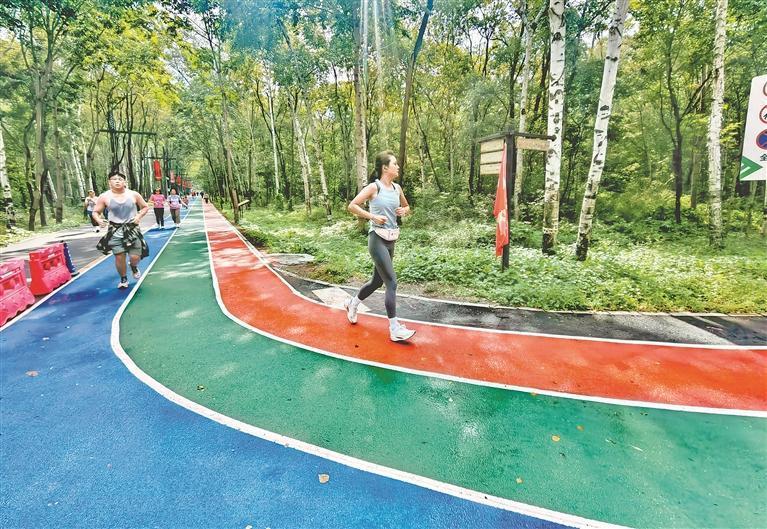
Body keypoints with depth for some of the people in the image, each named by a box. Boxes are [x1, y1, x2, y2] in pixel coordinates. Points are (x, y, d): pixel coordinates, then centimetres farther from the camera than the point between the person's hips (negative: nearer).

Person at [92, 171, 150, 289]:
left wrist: (139, 216, -9)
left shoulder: (133, 195, -3)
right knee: (119, 257, 1)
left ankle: (134, 267, 34)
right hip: (115, 231, 0)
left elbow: (145, 207, 9)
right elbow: (95, 212, 4)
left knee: (135, 257, -5)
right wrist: (99, 220, -18)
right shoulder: (105, 197, -4)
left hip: (132, 229, 0)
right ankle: (123, 279, 26)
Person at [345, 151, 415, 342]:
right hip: (378, 238, -8)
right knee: (391, 282, -11)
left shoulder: (397, 188, 10)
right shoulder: (374, 187, -8)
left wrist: (403, 211, 3)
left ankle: (352, 304, 41)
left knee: (377, 281, 17)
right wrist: (373, 217, -16)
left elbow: (407, 207, 25)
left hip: (391, 240, 8)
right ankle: (394, 329, -3)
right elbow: (352, 206, -10)